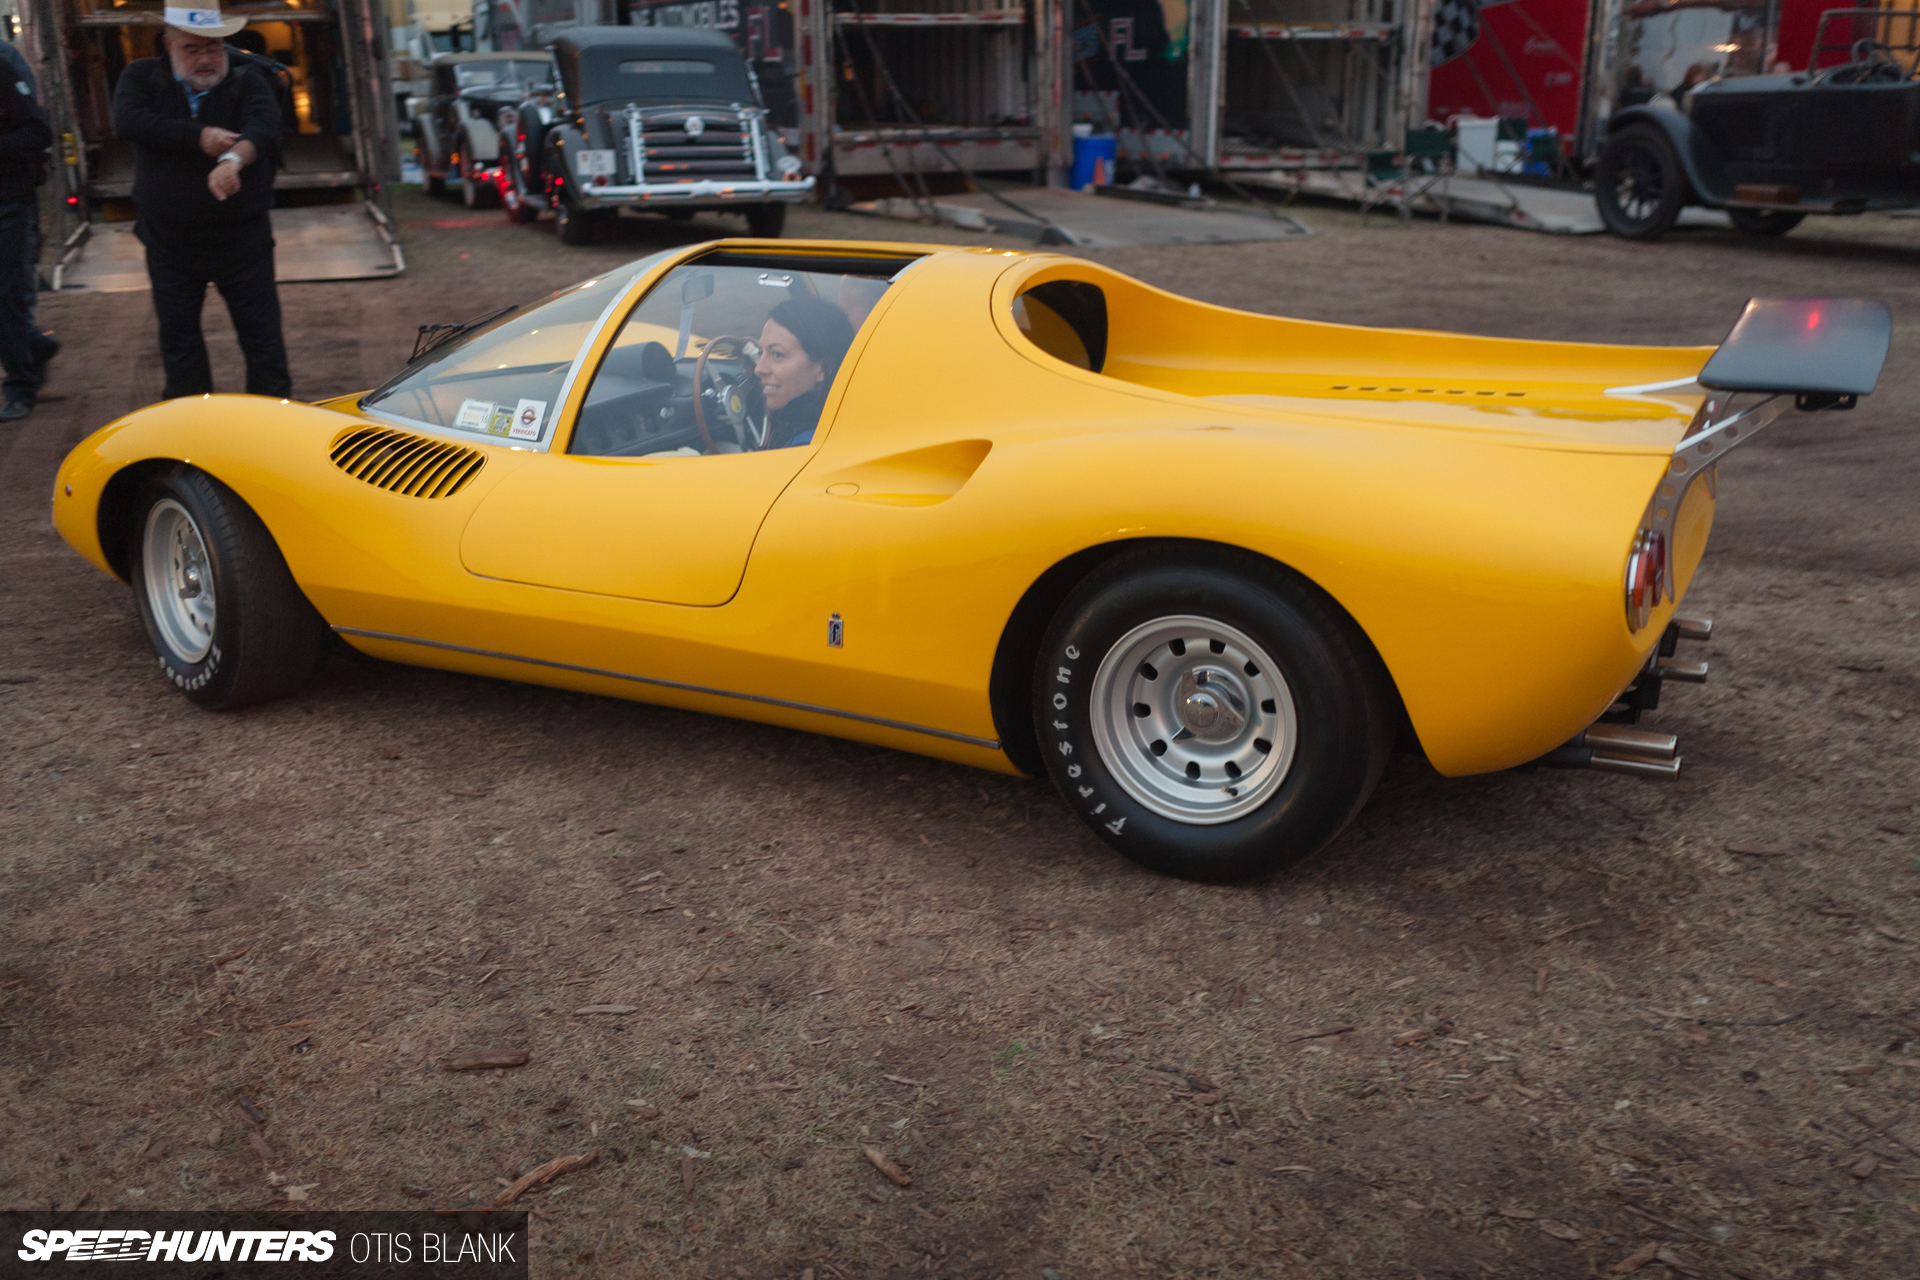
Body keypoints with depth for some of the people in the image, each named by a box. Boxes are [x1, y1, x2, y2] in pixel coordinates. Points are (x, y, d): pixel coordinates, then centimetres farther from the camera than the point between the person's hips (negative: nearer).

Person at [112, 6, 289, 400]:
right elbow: (128, 120, -15)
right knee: (178, 340, 11)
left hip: (242, 241, -2)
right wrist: (199, 138, -21)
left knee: (262, 337, 0)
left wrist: (233, 158, -43)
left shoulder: (247, 84, 0)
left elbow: (263, 126, -21)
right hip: (170, 244, 2)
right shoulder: (142, 78, 5)